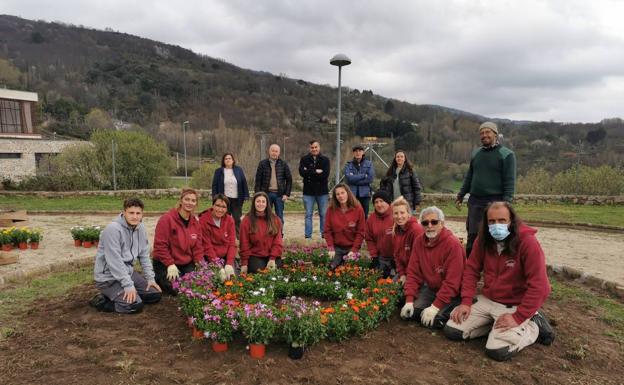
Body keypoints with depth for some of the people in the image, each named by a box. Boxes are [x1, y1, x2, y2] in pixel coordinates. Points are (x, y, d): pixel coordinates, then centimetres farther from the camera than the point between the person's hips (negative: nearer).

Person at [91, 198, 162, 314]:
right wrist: (128, 285, -24)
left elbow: (144, 255, 8)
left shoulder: (140, 228, 1)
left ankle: (115, 295, 15)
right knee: (135, 305, -21)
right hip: (108, 277, -8)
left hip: (128, 271, 8)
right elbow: (114, 261, -25)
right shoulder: (113, 229, -23)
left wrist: (150, 278, 2)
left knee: (155, 295, 3)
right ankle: (102, 300, 1)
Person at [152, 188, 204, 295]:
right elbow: (160, 245, -17)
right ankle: (158, 279, 10)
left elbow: (197, 247, 5)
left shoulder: (195, 222, 5)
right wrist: (171, 265, -19)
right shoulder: (166, 219, -15)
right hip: (165, 264, -5)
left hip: (187, 264, 6)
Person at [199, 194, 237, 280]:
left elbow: (232, 243, -3)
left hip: (226, 257, 4)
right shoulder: (203, 220, -11)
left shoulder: (229, 220, 1)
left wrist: (229, 264, -17)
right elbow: (207, 247, -14)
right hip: (210, 258, -3)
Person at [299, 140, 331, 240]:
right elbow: (302, 172, -12)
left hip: (322, 191, 0)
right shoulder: (304, 159, 4)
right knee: (308, 215, 5)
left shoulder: (325, 159, 3)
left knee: (324, 214, 7)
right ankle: (308, 236, 11)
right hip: (308, 191, 0)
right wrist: (316, 171, -13)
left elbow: (325, 174, -13)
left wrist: (309, 173, -12)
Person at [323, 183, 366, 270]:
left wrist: (354, 250, -13)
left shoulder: (358, 209, -9)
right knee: (332, 268, -5)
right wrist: (331, 248, -11)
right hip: (336, 247, 1)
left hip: (352, 248, -1)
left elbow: (361, 232, -7)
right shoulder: (331, 209, -5)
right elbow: (327, 231, -2)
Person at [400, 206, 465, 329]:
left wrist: (435, 306, -26)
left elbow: (452, 282, -25)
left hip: (451, 293, -6)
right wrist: (409, 300, -10)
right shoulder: (418, 242, -4)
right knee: (410, 311, -11)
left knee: (433, 321, -20)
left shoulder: (453, 244, -23)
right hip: (430, 288, 6)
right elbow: (413, 273, -2)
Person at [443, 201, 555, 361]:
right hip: (486, 300, 5)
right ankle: (494, 325, 12)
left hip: (515, 306, -5)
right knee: (451, 330, -6)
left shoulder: (528, 242, -21)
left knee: (497, 351, -22)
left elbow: (539, 287, -22)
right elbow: (471, 270, 2)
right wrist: (466, 301, -9)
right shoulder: (483, 239, -4)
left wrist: (517, 318, -24)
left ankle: (532, 326, 4)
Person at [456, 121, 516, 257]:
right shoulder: (475, 153, 15)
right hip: (474, 201, 5)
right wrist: (460, 195, 16)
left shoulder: (507, 154, -2)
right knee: (472, 236, 7)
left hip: (495, 202, -5)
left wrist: (506, 202, -16)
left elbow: (510, 181, -7)